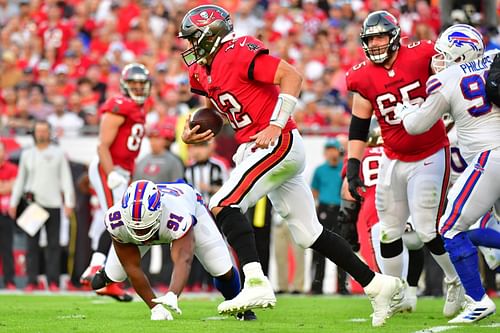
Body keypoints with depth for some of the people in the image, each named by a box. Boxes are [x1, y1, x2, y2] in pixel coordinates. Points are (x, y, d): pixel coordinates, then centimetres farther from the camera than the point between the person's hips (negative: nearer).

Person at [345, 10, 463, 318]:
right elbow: (359, 128, 1)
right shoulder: (364, 79, -5)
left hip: (430, 156, -4)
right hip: (393, 160, 4)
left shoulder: (421, 56, -15)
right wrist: (353, 167, -4)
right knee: (389, 232, 7)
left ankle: (458, 282, 13)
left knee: (428, 229, -10)